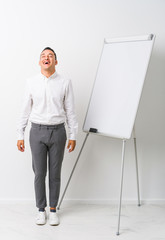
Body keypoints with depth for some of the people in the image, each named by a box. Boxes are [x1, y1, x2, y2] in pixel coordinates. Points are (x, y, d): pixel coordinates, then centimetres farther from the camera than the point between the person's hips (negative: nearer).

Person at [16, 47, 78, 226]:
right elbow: (25, 110, 5)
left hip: (58, 132, 0)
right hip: (37, 131, 0)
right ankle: (41, 210, 19)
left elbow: (70, 111, 2)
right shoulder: (31, 82, 2)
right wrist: (20, 135, 2)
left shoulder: (65, 83, 0)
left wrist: (73, 135, 1)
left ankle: (53, 209, 21)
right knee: (39, 173, 5)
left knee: (55, 174, 7)